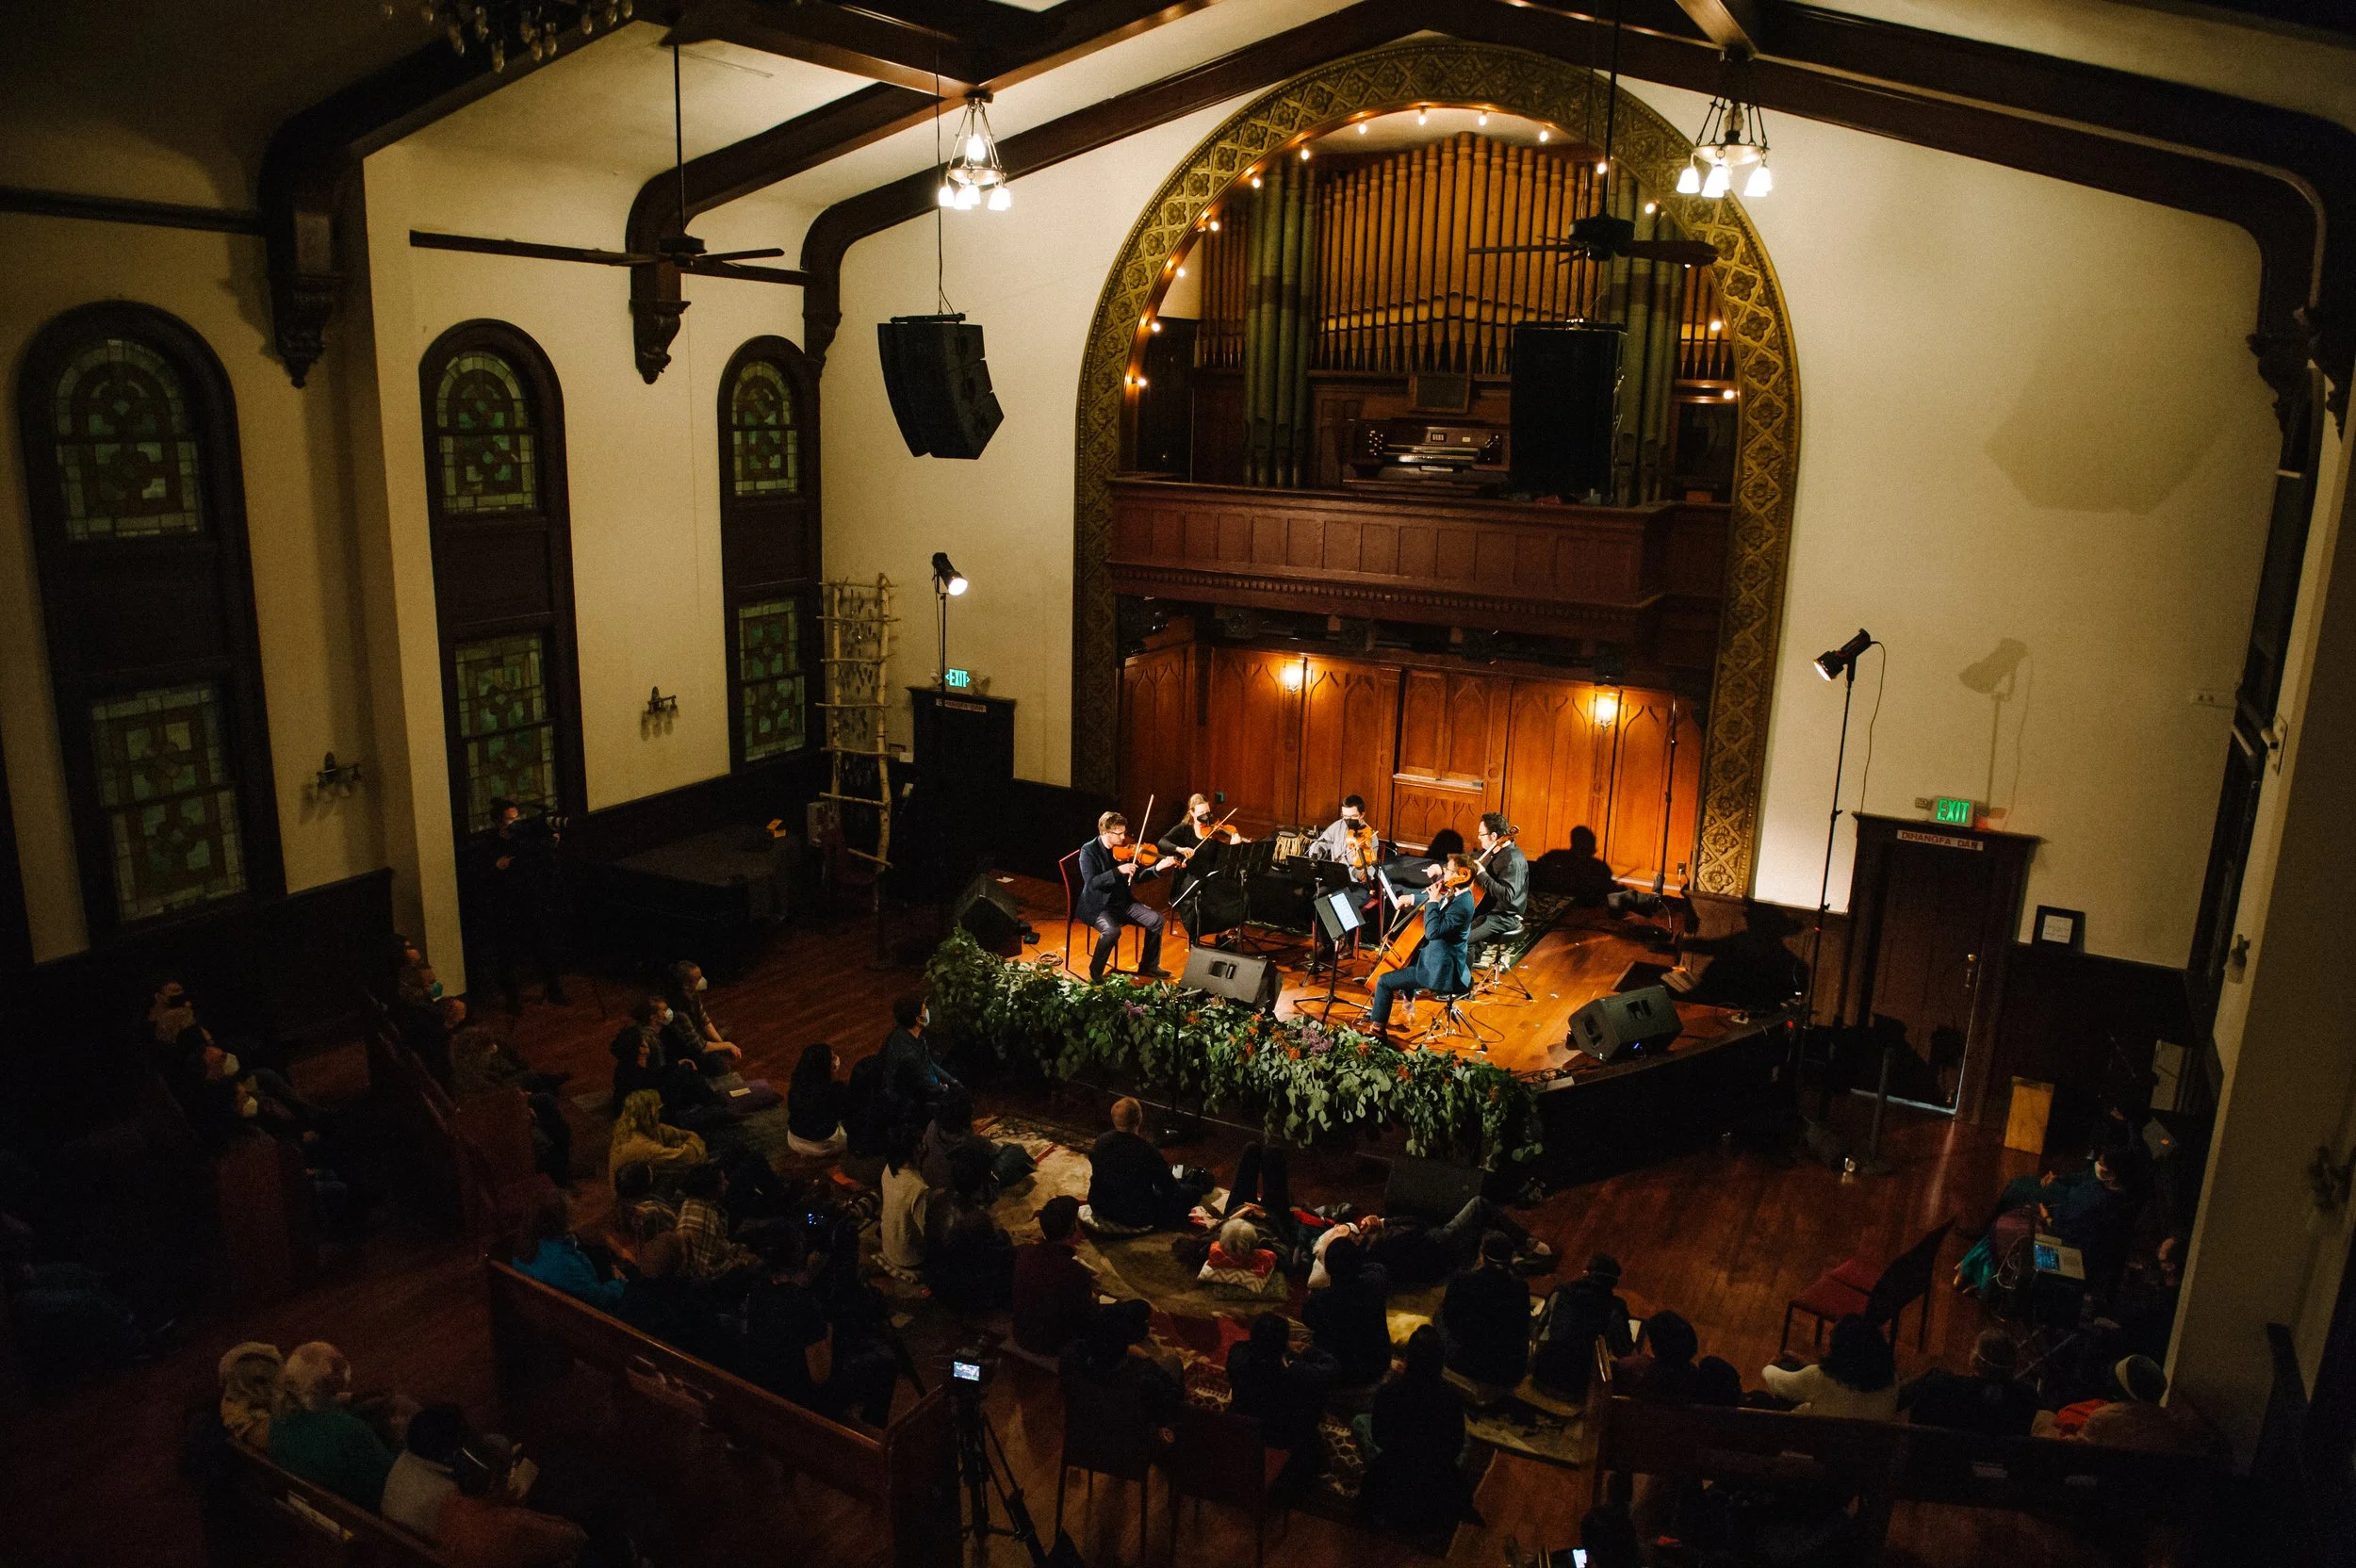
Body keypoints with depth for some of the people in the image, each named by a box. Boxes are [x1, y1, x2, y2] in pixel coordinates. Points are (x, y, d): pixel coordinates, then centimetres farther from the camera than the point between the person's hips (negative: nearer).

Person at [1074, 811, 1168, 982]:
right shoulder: (1089, 851, -13)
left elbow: (1138, 875, 8)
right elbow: (1091, 882, -25)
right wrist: (1118, 871, -34)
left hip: (1123, 903, 6)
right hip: (1098, 906, -6)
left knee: (1156, 919, -6)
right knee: (1112, 930, -34)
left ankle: (1149, 966, 11)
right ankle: (1095, 972, -10)